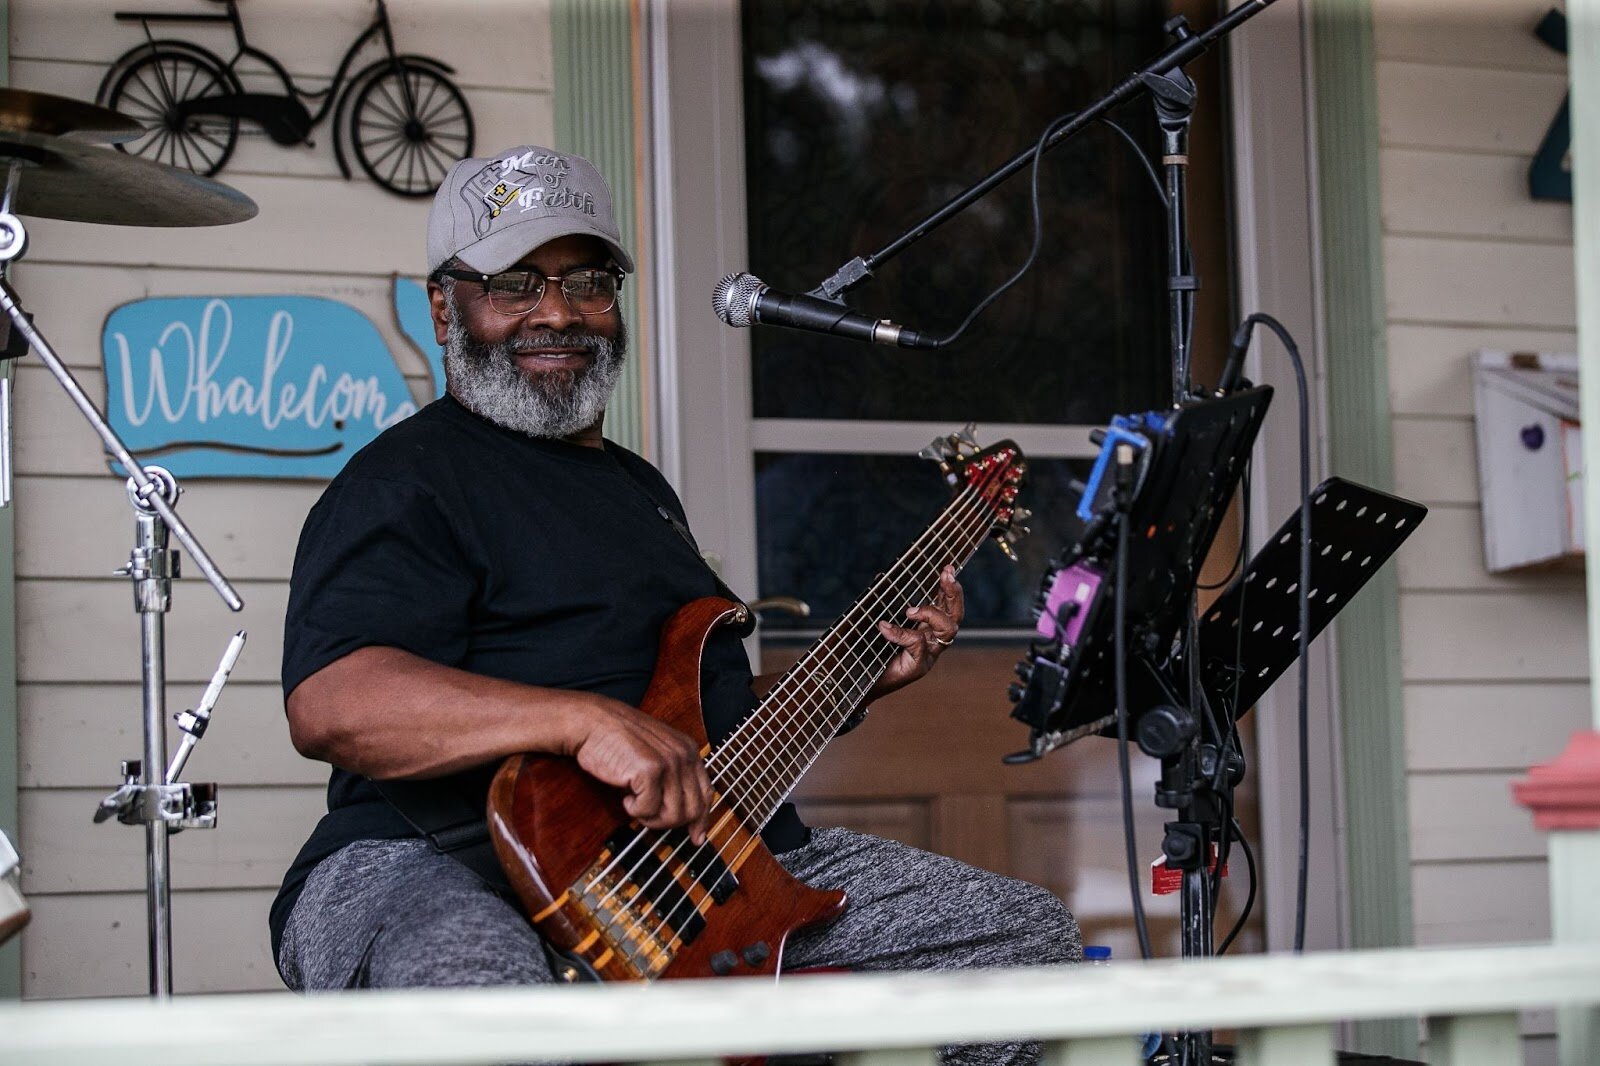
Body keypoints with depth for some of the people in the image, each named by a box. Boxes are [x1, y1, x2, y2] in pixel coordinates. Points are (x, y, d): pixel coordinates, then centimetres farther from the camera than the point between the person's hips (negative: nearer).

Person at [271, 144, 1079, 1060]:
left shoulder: (640, 487, 25)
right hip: (455, 868, -9)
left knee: (1029, 936, 2)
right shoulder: (411, 480, -5)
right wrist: (587, 719, -31)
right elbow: (327, 704, -22)